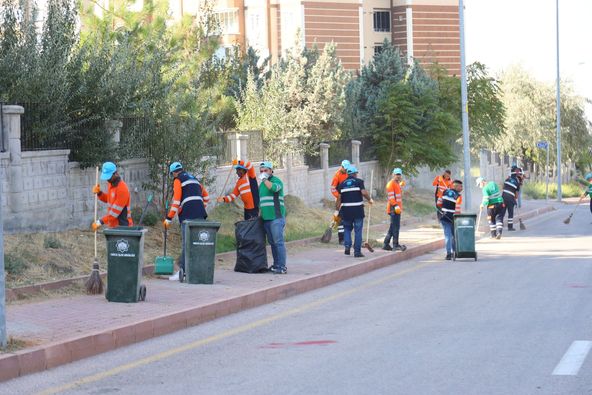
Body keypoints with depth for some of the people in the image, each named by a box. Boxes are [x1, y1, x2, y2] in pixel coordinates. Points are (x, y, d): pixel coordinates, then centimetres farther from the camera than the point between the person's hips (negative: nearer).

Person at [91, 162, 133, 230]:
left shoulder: (122, 189, -21)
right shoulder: (110, 184, 8)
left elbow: (115, 211, -23)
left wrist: (100, 222, -23)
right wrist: (99, 193, 5)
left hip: (122, 226, -9)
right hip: (112, 225, 9)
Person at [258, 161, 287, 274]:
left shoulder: (276, 180, -4)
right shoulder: (262, 184, 20)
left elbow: (274, 188, -28)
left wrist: (264, 179, -16)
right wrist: (260, 214, 23)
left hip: (276, 217, -8)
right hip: (266, 218, 8)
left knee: (278, 242, -11)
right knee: (272, 242, 10)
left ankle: (282, 267, -12)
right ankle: (276, 265, 15)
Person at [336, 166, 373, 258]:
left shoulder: (342, 184, 9)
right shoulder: (359, 181, -1)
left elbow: (339, 198, 7)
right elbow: (364, 192, -14)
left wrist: (337, 209, 14)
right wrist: (370, 199, 3)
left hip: (346, 210, 3)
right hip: (358, 210, -3)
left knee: (347, 229, 20)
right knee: (358, 231, 4)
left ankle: (347, 246, 3)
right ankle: (357, 251, 4)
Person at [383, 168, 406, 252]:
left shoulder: (397, 184, 20)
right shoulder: (391, 184, -11)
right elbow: (391, 197, -19)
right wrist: (395, 206, -24)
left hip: (397, 209, 10)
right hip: (394, 209, -10)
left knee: (393, 227, 12)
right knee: (396, 227, -8)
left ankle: (386, 244, 17)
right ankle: (395, 245, -5)